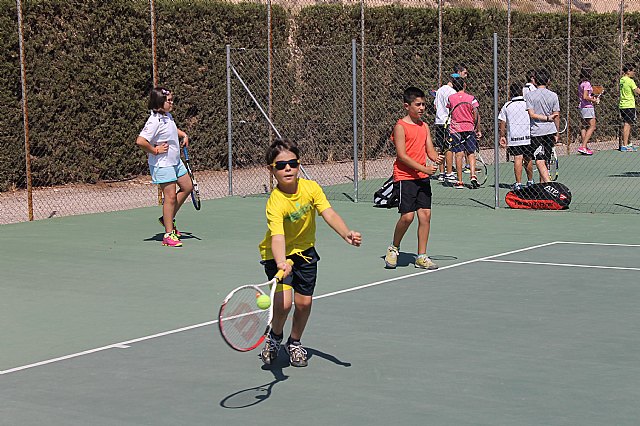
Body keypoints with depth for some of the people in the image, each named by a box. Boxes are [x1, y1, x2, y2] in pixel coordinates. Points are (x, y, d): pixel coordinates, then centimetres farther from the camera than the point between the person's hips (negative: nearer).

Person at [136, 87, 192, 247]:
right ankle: (169, 234, -1)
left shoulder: (168, 116, 7)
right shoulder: (154, 121, -22)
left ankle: (168, 218, 28)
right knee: (170, 196, -8)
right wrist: (155, 150, -20)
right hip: (162, 164, -10)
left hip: (175, 161, 10)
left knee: (187, 186, 16)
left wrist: (183, 135, 14)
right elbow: (140, 141, -30)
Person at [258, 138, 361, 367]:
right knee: (283, 302, -19)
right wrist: (281, 263, -60)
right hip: (278, 255, -4)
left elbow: (329, 214, -25)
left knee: (304, 302, 4)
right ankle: (275, 337, 13)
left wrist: (346, 234, -44)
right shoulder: (275, 203, -30)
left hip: (305, 251, 4)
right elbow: (277, 237, -42)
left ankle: (294, 343, 31)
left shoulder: (311, 188, -16)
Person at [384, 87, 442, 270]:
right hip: (405, 177, -6)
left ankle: (421, 257, 10)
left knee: (425, 214, 2)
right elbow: (402, 155, -14)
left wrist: (436, 158, -14)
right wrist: (424, 168, -20)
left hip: (422, 178, 6)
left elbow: (429, 149, 10)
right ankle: (394, 248, 13)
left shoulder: (424, 126, 13)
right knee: (407, 216, -12)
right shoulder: (400, 127, -8)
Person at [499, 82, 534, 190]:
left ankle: (518, 183, -11)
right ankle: (530, 181, 25)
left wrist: (502, 136, 10)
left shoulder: (507, 106, 1)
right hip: (528, 136, 1)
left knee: (518, 159, -5)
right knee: (528, 160, 14)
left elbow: (501, 123, 1)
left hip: (513, 137, -1)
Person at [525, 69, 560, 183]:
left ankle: (548, 182, -26)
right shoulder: (553, 95, 0)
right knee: (545, 161, 14)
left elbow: (531, 114, -12)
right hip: (550, 131, 3)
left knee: (540, 161, -10)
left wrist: (547, 118, -6)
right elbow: (556, 116, 2)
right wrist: (557, 133, 11)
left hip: (536, 131, -3)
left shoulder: (529, 95, -4)